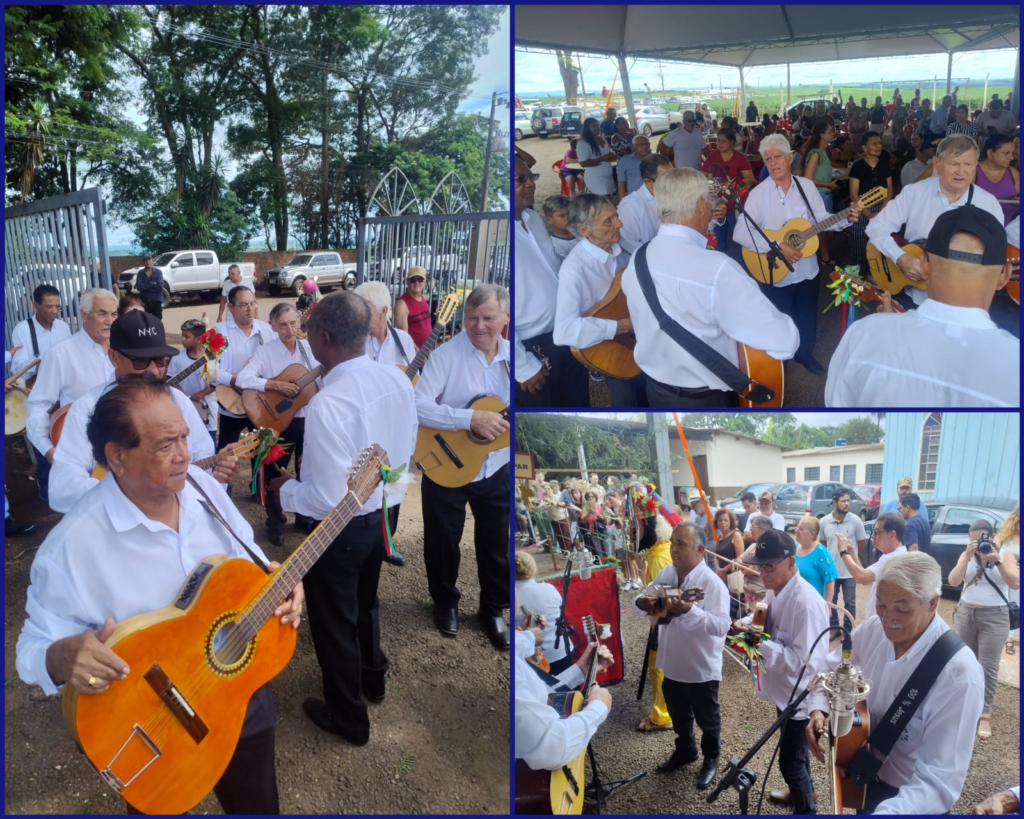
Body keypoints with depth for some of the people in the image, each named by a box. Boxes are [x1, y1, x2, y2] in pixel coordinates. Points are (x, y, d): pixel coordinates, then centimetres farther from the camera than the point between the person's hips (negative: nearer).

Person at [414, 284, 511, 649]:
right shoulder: (446, 354, -17)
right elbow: (417, 406, -26)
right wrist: (471, 419, -33)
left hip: (497, 470, 3)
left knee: (497, 544, 15)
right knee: (443, 541, 15)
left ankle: (493, 608, 36)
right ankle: (445, 601, 40)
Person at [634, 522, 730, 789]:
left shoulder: (711, 583, -24)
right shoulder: (666, 573, -3)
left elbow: (722, 625, -31)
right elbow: (645, 598, 4)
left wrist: (690, 611, -42)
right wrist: (641, 603, -21)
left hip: (701, 668, -6)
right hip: (672, 664, 6)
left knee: (706, 719, 18)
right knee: (678, 715, 26)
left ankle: (711, 759, 41)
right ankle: (685, 750, 50)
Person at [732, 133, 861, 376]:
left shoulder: (806, 186, -1)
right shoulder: (758, 193, -15)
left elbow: (820, 219, 3)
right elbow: (740, 233, -24)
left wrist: (846, 218, -15)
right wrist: (776, 246, -30)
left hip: (807, 269, 4)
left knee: (807, 318, 20)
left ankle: (804, 353, 45)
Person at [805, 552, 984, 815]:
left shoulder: (958, 673, -30)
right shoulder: (875, 628, -14)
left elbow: (939, 781, -32)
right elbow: (832, 670, 5)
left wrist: (886, 812, -45)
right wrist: (818, 709, -13)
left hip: (911, 800, -5)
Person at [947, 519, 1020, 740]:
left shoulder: (1005, 553, -3)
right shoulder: (966, 555, 2)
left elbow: (1015, 583, -14)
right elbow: (953, 581, -11)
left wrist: (997, 560, -24)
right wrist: (967, 555, -19)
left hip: (994, 616, -3)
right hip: (965, 613, 3)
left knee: (988, 667, -3)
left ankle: (985, 715, 0)